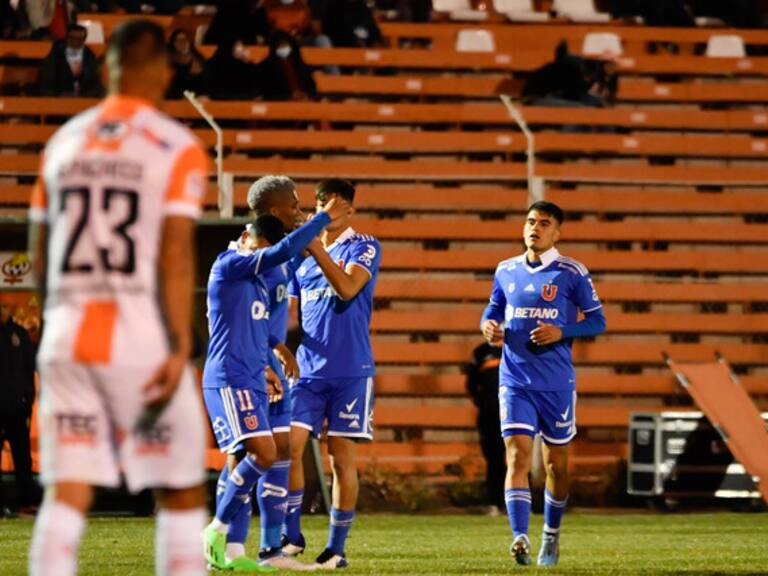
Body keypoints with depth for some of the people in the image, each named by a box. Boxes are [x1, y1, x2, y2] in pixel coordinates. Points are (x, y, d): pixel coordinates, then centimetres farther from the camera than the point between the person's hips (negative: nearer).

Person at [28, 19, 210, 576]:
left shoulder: (64, 143, 11)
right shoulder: (178, 148, -3)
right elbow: (174, 254, -13)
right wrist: (180, 348, -15)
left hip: (66, 339, 4)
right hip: (145, 341, -4)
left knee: (67, 494, 0)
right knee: (181, 495, 7)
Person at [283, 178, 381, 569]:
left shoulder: (363, 247, -1)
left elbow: (348, 288, -19)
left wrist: (317, 250, -28)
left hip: (350, 371, -4)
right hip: (308, 369, 4)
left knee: (342, 456, -1)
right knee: (289, 445, -8)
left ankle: (337, 548, 5)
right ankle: (291, 536, 1)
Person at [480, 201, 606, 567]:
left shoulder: (572, 273, -4)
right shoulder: (506, 271, 7)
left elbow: (597, 321, -1)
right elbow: (493, 310, 20)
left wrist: (561, 332, -17)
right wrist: (488, 326, -4)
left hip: (556, 382, -2)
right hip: (515, 381, 2)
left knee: (555, 462, 10)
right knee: (517, 456, -14)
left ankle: (551, 536, 30)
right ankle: (520, 539, -25)